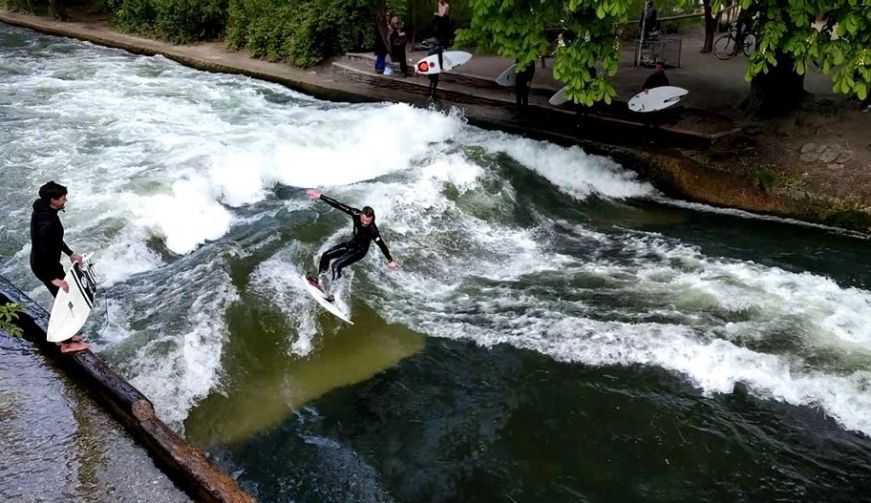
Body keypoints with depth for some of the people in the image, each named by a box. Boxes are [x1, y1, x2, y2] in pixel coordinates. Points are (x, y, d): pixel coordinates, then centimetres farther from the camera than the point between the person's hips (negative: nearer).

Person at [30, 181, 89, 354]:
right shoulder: (47, 222, -32)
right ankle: (67, 343, 16)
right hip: (45, 266, -10)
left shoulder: (44, 210, 0)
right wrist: (53, 278, -25)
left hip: (48, 262, 10)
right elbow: (43, 252, -30)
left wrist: (70, 253, 18)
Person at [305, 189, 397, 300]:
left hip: (360, 250, -6)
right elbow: (338, 205, -21)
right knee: (326, 255, 5)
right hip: (351, 243, 7)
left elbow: (381, 244, -34)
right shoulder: (356, 214, -22)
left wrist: (390, 260, -39)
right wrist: (320, 196, -20)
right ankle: (320, 280, 20)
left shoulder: (373, 230, -34)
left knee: (336, 265, -19)